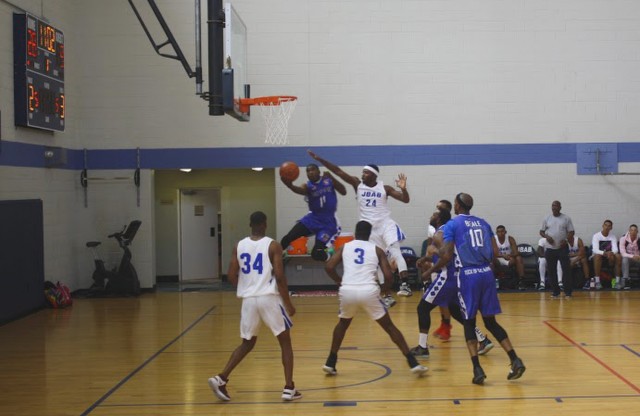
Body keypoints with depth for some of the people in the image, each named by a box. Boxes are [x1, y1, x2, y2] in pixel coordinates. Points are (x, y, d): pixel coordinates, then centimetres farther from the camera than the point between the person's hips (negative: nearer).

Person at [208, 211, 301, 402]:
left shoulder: (239, 246, 7)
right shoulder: (273, 246, -5)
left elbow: (232, 276, 6)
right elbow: (279, 276, -10)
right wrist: (288, 303, -2)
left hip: (248, 299, 4)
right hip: (269, 298, -4)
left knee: (247, 343, 19)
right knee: (285, 342, 10)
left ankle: (220, 379, 5)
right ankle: (289, 388, 5)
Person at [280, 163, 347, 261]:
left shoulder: (328, 180, 0)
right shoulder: (307, 186, -6)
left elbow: (343, 192, -6)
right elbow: (299, 190, -31)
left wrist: (332, 178, -18)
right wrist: (290, 185, -55)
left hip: (329, 222, -2)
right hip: (313, 218, 2)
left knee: (317, 254, -11)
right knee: (287, 238, -14)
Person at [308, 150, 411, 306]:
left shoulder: (384, 188, -4)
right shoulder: (357, 184, 0)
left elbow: (405, 200, -4)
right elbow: (338, 171, -6)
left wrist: (403, 188, -25)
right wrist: (319, 159, -11)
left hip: (385, 224, -3)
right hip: (369, 227, 3)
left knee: (395, 251, -24)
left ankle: (405, 285, -28)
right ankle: (387, 296, 12)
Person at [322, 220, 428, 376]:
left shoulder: (344, 247, 19)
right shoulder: (377, 249, 16)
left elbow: (329, 267, 8)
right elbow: (388, 276, 7)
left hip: (347, 291, 1)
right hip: (369, 291, -1)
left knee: (343, 324, 30)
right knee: (389, 327, 13)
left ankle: (330, 363, 27)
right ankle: (413, 363, 8)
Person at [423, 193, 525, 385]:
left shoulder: (452, 225, -2)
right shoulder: (483, 223, 14)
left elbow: (447, 256, -9)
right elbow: (495, 252, 9)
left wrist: (430, 270, 6)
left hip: (468, 275, -4)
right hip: (486, 274, 4)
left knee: (469, 323, 7)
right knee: (491, 321, 12)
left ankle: (477, 369, -4)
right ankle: (515, 360, 1)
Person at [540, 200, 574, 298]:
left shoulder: (566, 218, 1)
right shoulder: (547, 219, 7)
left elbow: (571, 232, 1)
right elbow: (541, 231, 11)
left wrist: (566, 239, -16)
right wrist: (546, 236, -10)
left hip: (563, 248, -2)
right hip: (550, 249, 2)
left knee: (566, 270, -5)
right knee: (551, 271, 4)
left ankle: (568, 292, 1)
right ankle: (556, 292, 14)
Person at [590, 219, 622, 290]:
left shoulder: (613, 236, -1)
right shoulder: (596, 236, -12)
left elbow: (615, 249, -13)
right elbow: (595, 250, -23)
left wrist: (611, 253, -38)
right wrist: (604, 253, -42)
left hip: (609, 256, 3)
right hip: (599, 255, -3)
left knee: (619, 256, -26)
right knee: (597, 256, -38)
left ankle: (617, 281, -23)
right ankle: (597, 281, -37)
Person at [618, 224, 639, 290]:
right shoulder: (623, 238, -15)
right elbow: (623, 253, -20)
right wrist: (632, 256, -36)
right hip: (627, 257, -2)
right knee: (625, 259, -36)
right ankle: (625, 281, -35)